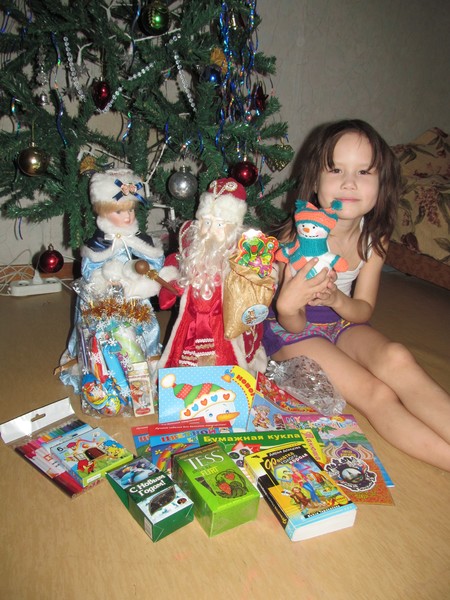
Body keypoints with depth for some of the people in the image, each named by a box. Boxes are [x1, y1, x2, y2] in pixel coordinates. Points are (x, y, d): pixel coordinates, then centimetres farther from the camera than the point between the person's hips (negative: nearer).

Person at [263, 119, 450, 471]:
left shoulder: (374, 237, -9)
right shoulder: (297, 238, -22)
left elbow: (364, 310, -4)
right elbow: (293, 325, -16)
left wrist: (337, 299, -28)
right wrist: (287, 305, -41)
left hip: (342, 322, 4)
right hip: (294, 331, -4)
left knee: (396, 358, -27)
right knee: (376, 394, -23)